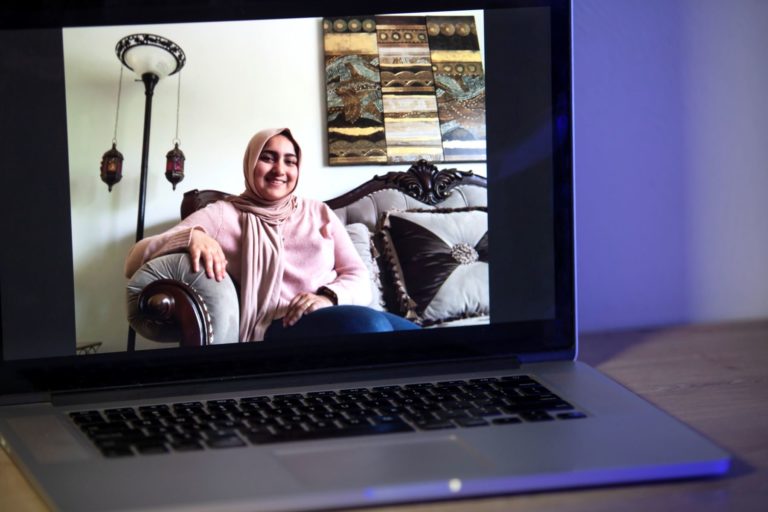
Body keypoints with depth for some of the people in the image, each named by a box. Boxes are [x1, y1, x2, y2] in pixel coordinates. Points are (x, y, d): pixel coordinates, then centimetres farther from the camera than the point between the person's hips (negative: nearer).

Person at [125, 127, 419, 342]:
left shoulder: (319, 212, 25)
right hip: (276, 329, -4)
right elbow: (135, 261, 3)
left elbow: (358, 276, 17)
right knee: (368, 323, -37)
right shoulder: (223, 215, 13)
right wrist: (192, 237, -18)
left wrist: (329, 296, -8)